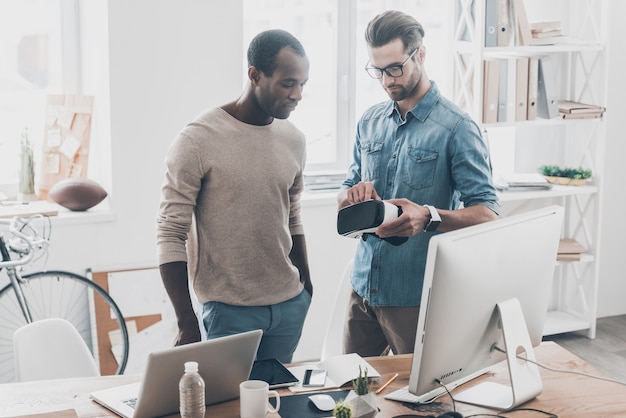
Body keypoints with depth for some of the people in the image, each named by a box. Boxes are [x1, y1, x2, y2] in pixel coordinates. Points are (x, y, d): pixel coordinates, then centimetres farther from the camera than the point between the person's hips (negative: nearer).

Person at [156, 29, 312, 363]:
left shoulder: (294, 140, 5)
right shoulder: (198, 140, -13)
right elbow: (170, 236, -12)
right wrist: (186, 323, -15)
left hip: (291, 305, 5)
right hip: (230, 311, -5)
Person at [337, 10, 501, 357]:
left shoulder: (456, 127, -11)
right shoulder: (369, 122, 8)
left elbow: (487, 213, -15)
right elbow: (343, 198, 15)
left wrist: (429, 217, -33)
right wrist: (352, 195, -9)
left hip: (416, 298, -5)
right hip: (363, 287, 5)